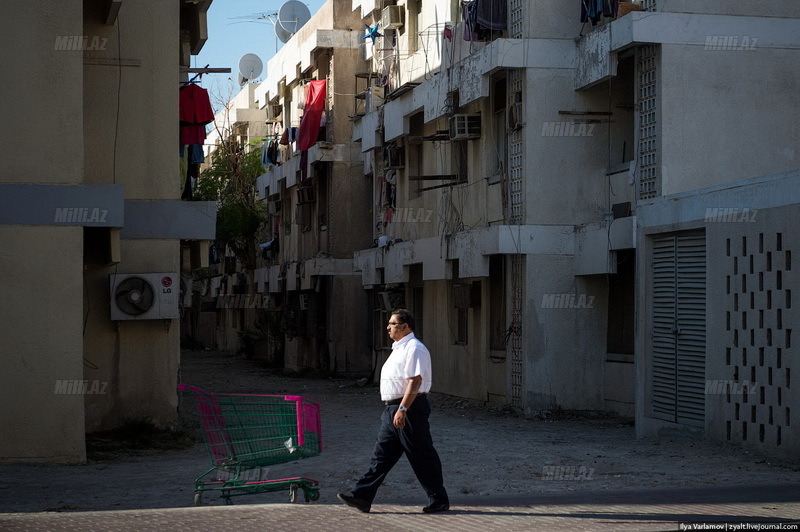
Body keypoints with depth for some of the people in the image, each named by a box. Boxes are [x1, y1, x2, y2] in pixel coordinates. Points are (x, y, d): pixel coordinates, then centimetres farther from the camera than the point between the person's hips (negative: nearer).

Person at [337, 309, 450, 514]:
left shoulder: (414, 349, -15)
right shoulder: (399, 348, 18)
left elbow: (415, 381, -23)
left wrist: (402, 409, -28)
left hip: (409, 407, -10)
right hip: (393, 408, 10)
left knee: (422, 456, -2)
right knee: (382, 454, 7)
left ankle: (439, 500, 8)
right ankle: (362, 497, 6)